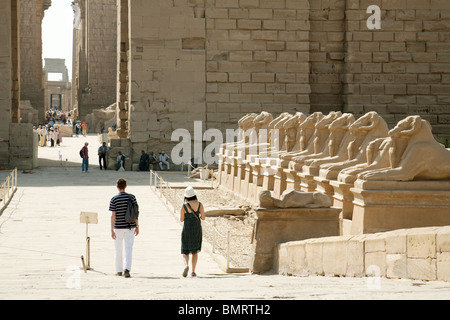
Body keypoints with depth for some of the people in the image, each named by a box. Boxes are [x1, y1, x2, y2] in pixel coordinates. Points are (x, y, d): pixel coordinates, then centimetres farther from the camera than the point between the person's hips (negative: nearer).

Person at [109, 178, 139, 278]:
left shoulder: (114, 199, -6)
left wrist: (112, 230, -7)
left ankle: (119, 271, 18)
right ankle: (127, 269, -18)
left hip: (118, 227, 0)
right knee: (128, 249, -1)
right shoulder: (131, 197, -2)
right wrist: (137, 227, 7)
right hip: (130, 227, 1)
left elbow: (113, 215, -9)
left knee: (118, 250, 11)